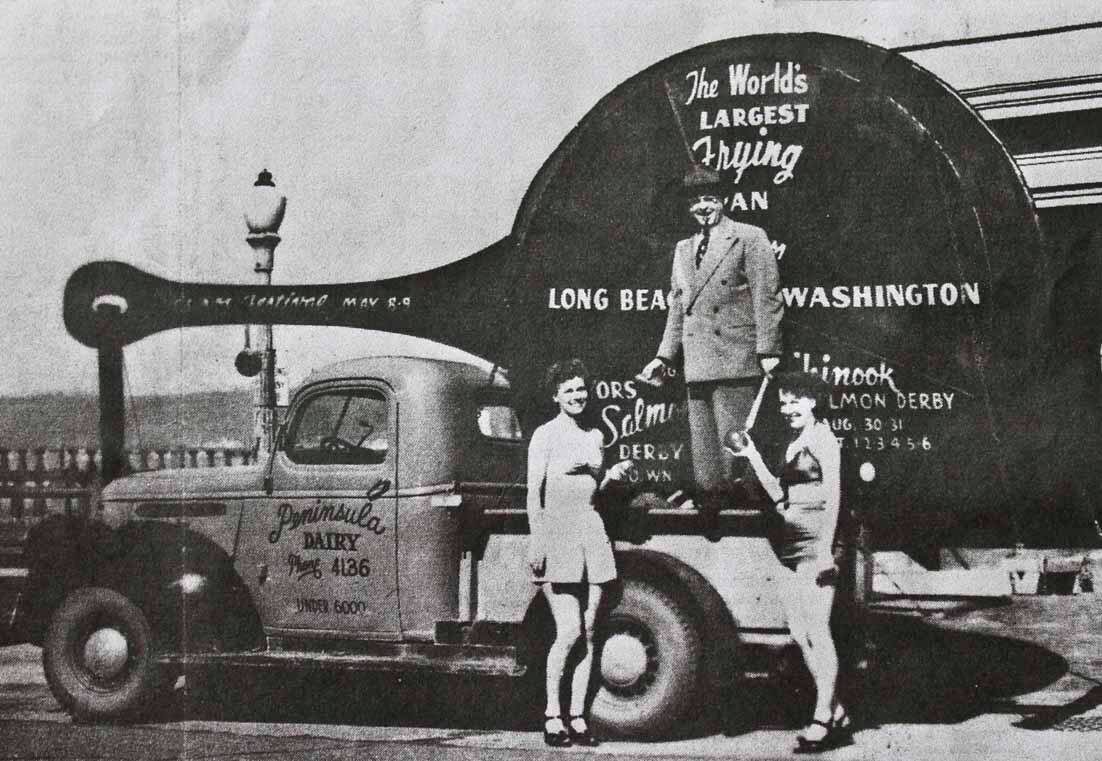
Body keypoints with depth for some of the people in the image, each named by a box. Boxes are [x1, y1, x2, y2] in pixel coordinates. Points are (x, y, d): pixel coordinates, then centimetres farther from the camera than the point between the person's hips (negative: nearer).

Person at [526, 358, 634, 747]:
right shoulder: (545, 435, -2)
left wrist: (613, 474, 5)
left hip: (591, 534, 6)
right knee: (568, 631, -11)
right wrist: (536, 544, -14)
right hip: (556, 534, -6)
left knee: (588, 632, 3)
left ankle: (578, 717, 9)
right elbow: (534, 493, -6)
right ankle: (552, 715, -1)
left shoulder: (594, 436, 15)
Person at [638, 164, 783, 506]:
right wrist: (664, 356, 16)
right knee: (704, 460, 6)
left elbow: (766, 297, -4)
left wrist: (768, 351, -11)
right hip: (697, 368, 7)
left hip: (736, 362, -6)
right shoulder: (683, 249, 22)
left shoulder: (749, 238, 2)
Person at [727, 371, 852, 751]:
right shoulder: (794, 445, 20)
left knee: (817, 631, -8)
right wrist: (752, 457, 18)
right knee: (799, 633, 8)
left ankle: (823, 718, -5)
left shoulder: (823, 439, -4)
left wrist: (826, 548, -18)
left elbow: (833, 497, -11)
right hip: (791, 548, 9)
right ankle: (836, 712, 14)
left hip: (815, 546, -9)